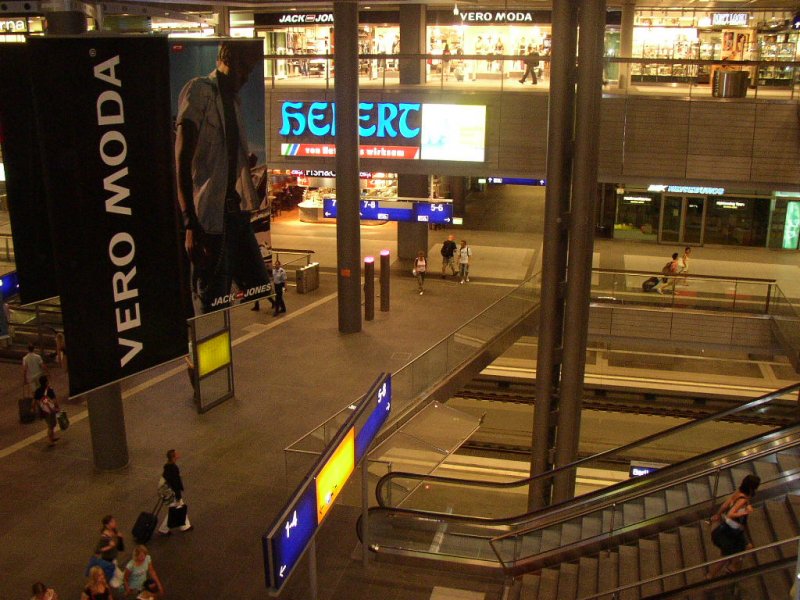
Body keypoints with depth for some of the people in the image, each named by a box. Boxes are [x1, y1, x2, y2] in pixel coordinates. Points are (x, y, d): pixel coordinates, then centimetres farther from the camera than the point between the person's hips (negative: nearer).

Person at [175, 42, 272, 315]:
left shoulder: (233, 99, 17)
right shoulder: (199, 90, -8)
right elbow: (182, 161, -15)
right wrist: (190, 224, -21)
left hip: (237, 213, 8)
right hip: (208, 218, -8)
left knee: (261, 291, 10)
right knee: (212, 306, -4)